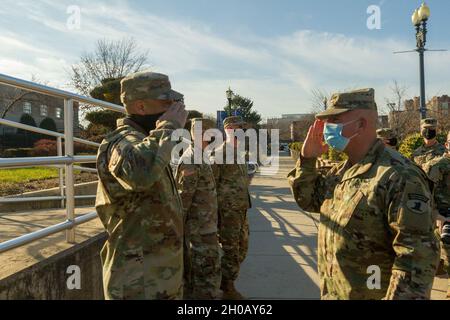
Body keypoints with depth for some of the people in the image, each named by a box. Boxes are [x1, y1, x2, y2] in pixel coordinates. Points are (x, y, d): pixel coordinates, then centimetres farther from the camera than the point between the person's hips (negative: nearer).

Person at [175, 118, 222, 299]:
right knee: (209, 276, 1)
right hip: (201, 231, -9)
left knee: (192, 273, 19)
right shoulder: (191, 163, -20)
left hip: (205, 228, 9)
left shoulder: (198, 158, 11)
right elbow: (182, 200, -21)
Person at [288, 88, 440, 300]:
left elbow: (418, 255, -26)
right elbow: (308, 200, 11)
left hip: (371, 294, -8)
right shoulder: (341, 171, 4)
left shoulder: (399, 176, -23)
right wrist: (308, 158, -1)